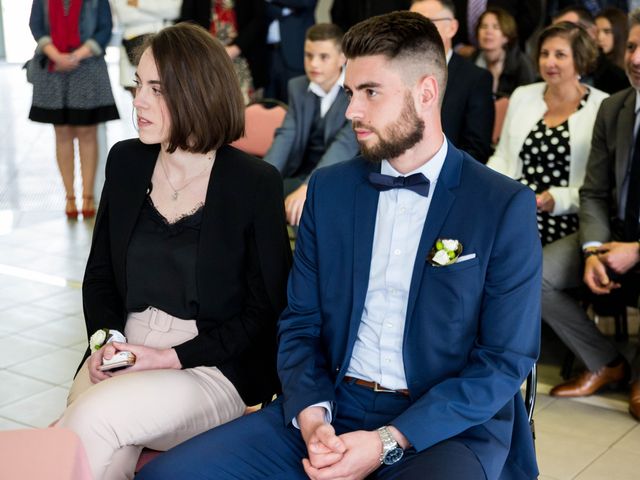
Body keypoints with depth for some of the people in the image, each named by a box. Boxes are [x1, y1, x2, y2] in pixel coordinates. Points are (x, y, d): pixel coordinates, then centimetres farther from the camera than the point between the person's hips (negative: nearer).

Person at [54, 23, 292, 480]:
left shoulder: (255, 183, -7)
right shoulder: (126, 161, 7)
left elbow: (268, 309, -5)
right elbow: (100, 274, 15)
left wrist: (174, 357, -13)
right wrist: (104, 342, -5)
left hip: (215, 370, -3)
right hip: (124, 355, 4)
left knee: (94, 417, -29)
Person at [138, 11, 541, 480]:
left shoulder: (506, 207, -6)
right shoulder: (329, 188, 7)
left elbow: (506, 361, -7)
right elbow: (300, 323, 9)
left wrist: (389, 441, -16)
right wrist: (311, 416, -10)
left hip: (447, 424, -3)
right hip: (330, 410, 4)